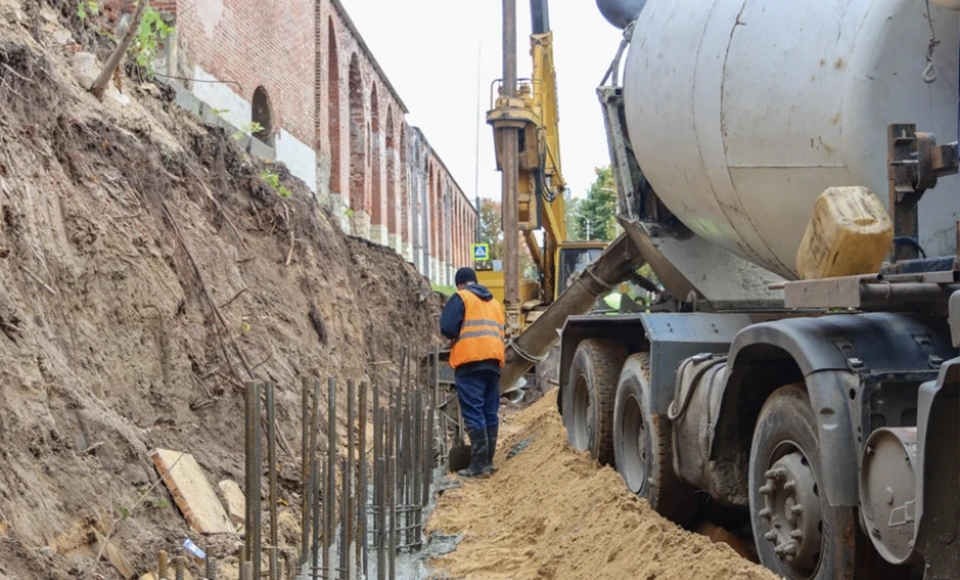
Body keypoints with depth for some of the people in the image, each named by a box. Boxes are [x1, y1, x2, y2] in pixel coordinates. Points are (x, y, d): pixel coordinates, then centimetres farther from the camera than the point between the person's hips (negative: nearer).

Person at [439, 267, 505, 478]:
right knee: (490, 412, 10)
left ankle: (479, 464, -11)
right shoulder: (494, 302, 23)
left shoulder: (461, 297, 2)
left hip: (470, 361, -7)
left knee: (473, 413, -7)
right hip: (493, 360, 7)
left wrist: (457, 337, 11)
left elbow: (447, 327, -8)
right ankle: (488, 461, 13)